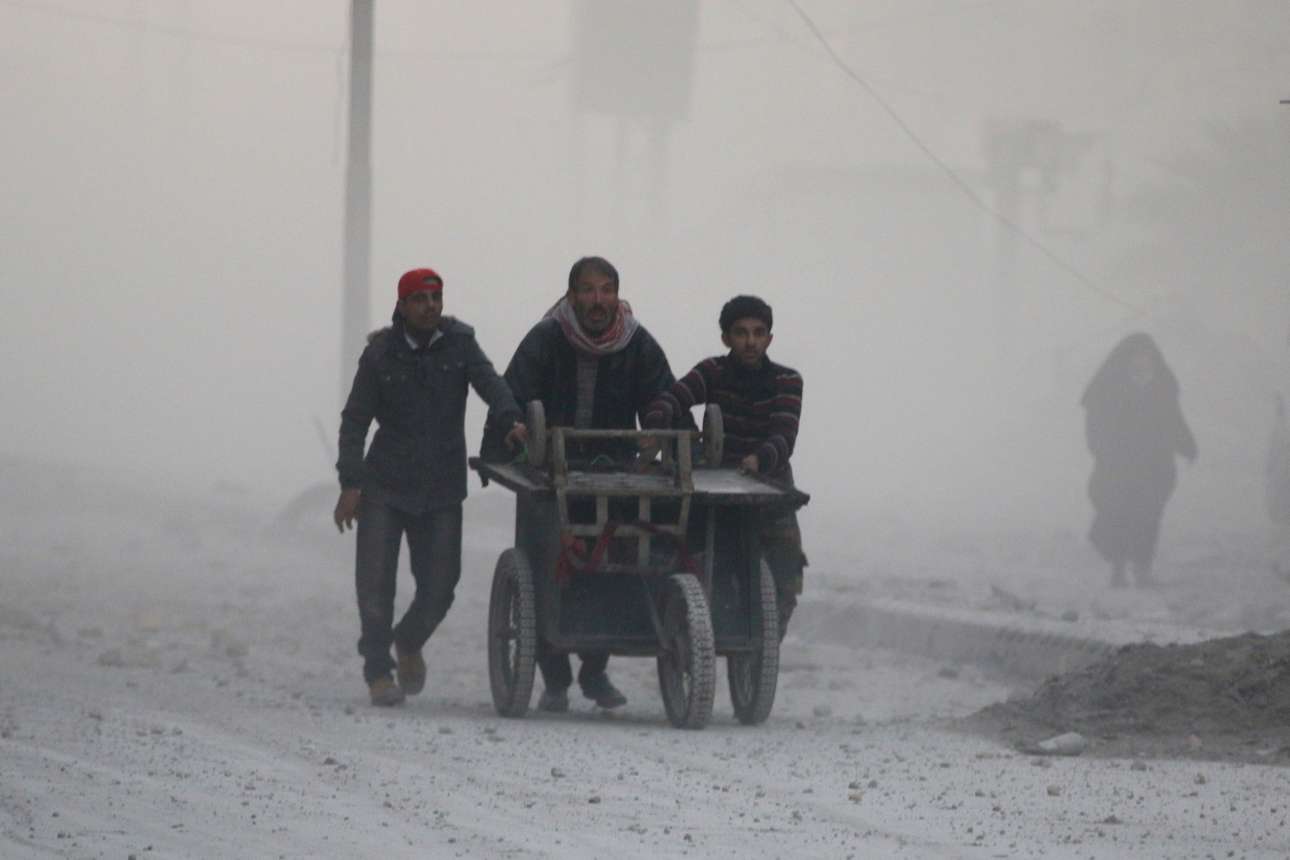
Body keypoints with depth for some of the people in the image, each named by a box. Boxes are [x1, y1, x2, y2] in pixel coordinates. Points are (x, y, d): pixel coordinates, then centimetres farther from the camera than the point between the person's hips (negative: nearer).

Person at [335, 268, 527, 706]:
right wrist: (350, 482, -7)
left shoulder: (459, 342, 3)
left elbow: (489, 382, -12)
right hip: (385, 485, -1)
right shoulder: (381, 354, 0)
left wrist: (510, 419, -33)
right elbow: (355, 420, 2)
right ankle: (378, 668, 7)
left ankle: (409, 642, 31)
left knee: (439, 585, 1)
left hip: (442, 489, 1)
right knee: (375, 580, -7)